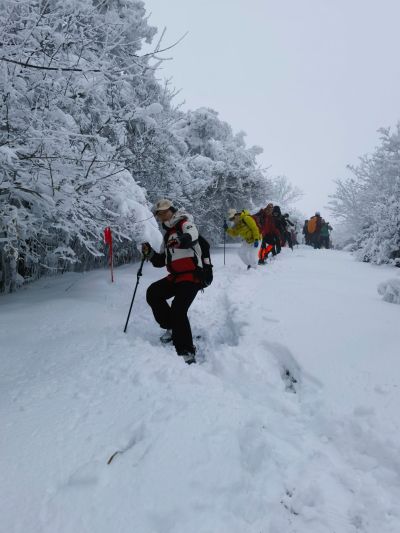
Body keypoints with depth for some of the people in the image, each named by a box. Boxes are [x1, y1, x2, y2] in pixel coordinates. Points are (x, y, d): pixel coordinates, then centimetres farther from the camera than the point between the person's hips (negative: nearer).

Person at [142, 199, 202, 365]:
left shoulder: (184, 222, -3)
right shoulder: (168, 235, 20)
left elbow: (192, 236, -28)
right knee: (153, 293, -2)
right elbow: (160, 261, 21)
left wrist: (180, 240, -47)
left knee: (178, 310, -21)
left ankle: (187, 353, -15)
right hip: (176, 277, 9)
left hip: (192, 276, -8)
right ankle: (173, 328, 11)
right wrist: (149, 253, 2)